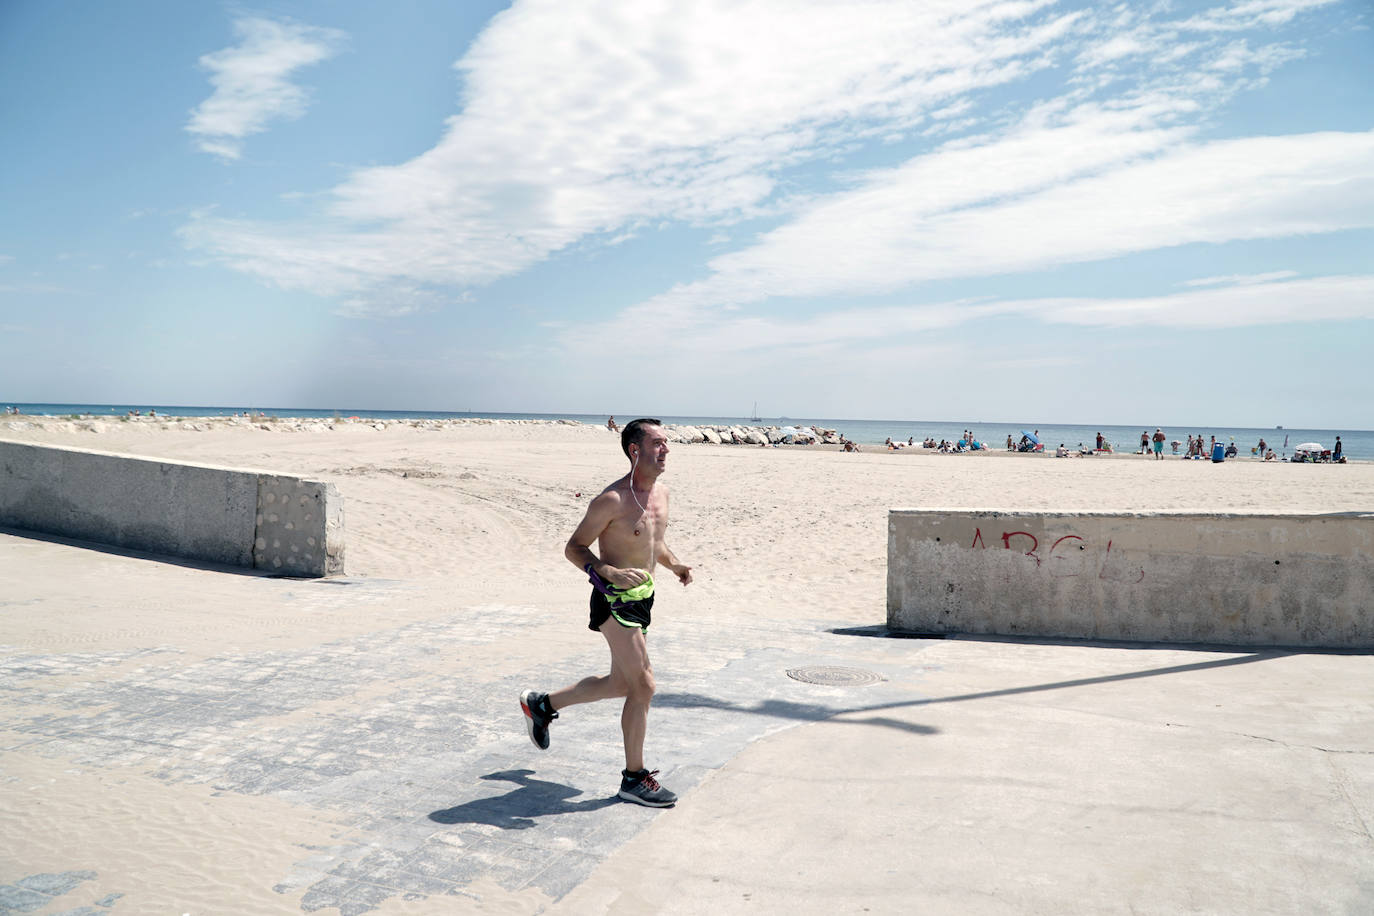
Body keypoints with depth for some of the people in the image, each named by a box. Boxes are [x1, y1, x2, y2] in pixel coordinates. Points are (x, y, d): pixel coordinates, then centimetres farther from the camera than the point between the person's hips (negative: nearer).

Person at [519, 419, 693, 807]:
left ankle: (541, 704, 39)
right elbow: (574, 548, -13)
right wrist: (611, 573, -28)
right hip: (615, 600, -9)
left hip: (644, 596, 9)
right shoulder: (612, 500, -19)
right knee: (643, 685, -9)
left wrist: (673, 563, 6)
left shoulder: (661, 492, 6)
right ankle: (634, 778, 6)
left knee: (620, 684, 19)